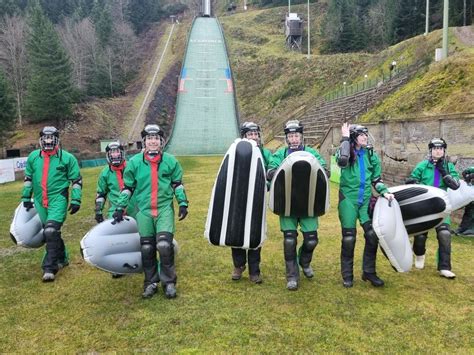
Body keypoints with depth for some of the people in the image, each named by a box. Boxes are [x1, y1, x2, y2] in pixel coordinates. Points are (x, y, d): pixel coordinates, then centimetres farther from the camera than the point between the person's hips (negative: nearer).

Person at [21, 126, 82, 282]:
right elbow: (28, 178, 19)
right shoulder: (33, 157, 8)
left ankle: (49, 267, -10)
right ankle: (62, 258, 35)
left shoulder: (67, 157, -4)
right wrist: (26, 197, 17)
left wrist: (76, 200, -6)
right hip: (39, 201, 5)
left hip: (58, 199, -5)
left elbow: (76, 180, -1)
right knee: (50, 233, 15)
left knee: (51, 232, -17)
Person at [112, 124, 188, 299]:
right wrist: (120, 208, 4)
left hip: (165, 208, -1)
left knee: (164, 244, -13)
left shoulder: (170, 161, 1)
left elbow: (177, 184, 10)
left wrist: (183, 203, 4)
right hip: (144, 210, 1)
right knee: (147, 248, 6)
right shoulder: (134, 162, 1)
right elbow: (127, 187, 7)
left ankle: (169, 282, 6)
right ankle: (150, 283, 23)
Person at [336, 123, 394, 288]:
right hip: (348, 198, -4)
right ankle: (347, 275, 14)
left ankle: (369, 272, 17)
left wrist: (385, 192, -4)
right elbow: (342, 161, -30)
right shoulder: (346, 151, -3)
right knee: (349, 237, -1)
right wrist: (345, 138, -19)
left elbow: (377, 179, 14)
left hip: (366, 199, 4)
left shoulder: (371, 155, 9)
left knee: (372, 234, -1)